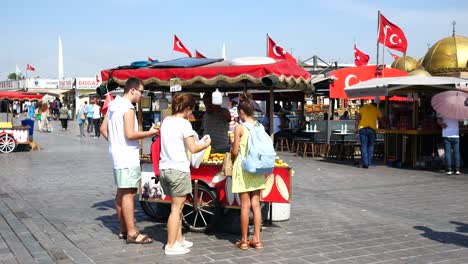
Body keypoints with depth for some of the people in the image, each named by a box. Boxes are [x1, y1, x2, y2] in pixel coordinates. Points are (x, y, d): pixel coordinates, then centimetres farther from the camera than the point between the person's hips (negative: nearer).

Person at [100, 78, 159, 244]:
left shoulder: (113, 105, 13)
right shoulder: (128, 108, -16)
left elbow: (103, 129, 18)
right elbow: (130, 135, -22)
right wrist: (150, 133, -11)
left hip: (117, 155, 10)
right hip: (128, 157, -10)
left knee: (121, 193, 14)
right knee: (129, 194, -8)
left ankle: (123, 230, 22)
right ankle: (132, 233, -5)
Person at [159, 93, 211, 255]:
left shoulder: (165, 121, 10)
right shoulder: (184, 124, -12)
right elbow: (193, 149, -14)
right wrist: (206, 144, 3)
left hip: (164, 168, 8)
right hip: (179, 170, -8)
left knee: (177, 206, 18)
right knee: (176, 208, 0)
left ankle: (178, 239, 26)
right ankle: (171, 246, 4)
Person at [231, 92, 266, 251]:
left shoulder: (240, 128, -12)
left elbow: (234, 152, -10)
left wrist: (232, 147, 11)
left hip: (243, 169, -5)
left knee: (245, 205, 1)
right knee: (256, 204, 9)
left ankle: (244, 241, 9)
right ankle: (257, 239, 13)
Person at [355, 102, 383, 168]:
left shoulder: (363, 108, 11)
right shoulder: (377, 110, 10)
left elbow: (358, 119, 7)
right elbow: (381, 120, 16)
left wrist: (356, 128, 11)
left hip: (363, 128, 0)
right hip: (372, 129, 0)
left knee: (364, 146, 1)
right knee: (371, 146, 14)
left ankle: (365, 163, -5)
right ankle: (369, 162, 11)